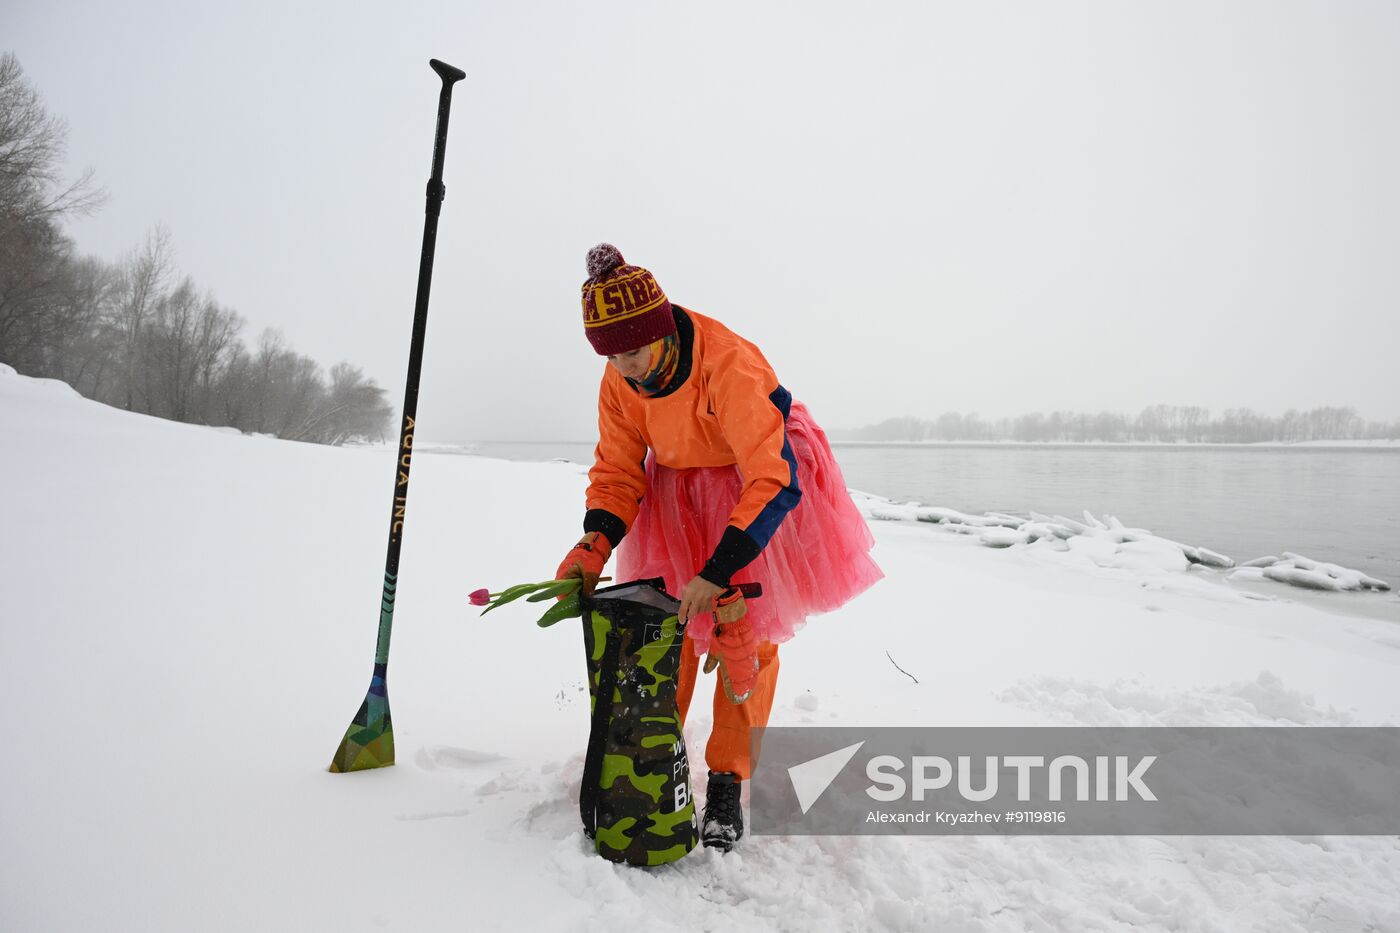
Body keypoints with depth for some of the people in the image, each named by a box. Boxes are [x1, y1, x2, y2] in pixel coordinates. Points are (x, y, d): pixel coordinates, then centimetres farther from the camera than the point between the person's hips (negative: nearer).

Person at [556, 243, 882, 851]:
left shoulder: (729, 367, -35)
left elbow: (774, 481, -36)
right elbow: (616, 471, -7)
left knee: (746, 633, -6)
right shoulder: (619, 383, -15)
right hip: (679, 493, 5)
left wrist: (718, 572, -37)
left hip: (756, 488, -4)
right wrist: (594, 544, -25)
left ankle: (727, 782, 8)